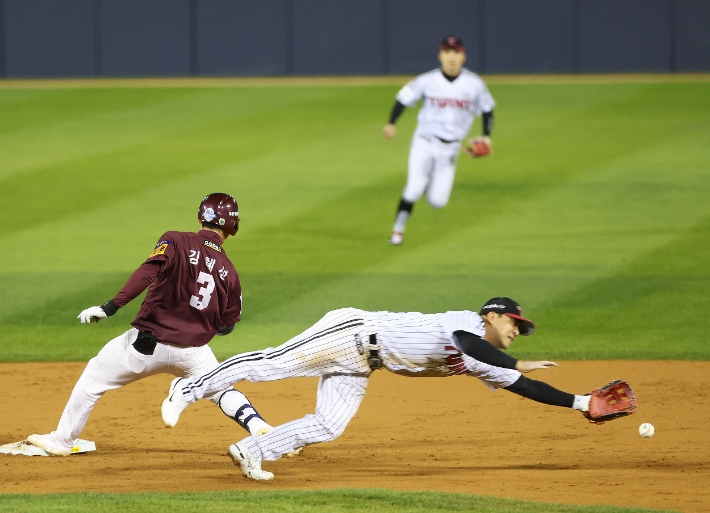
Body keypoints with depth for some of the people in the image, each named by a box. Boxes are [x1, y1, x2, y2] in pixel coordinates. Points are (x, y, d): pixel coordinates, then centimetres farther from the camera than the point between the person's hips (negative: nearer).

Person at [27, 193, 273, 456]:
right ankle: (261, 429, 2)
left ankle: (62, 440, 21)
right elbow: (226, 326, 8)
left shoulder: (176, 241, -5)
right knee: (222, 392, 23)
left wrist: (111, 306, -24)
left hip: (145, 345, -2)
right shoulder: (228, 272, 5)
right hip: (193, 350, 2)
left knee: (94, 376, 16)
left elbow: (147, 272, -22)